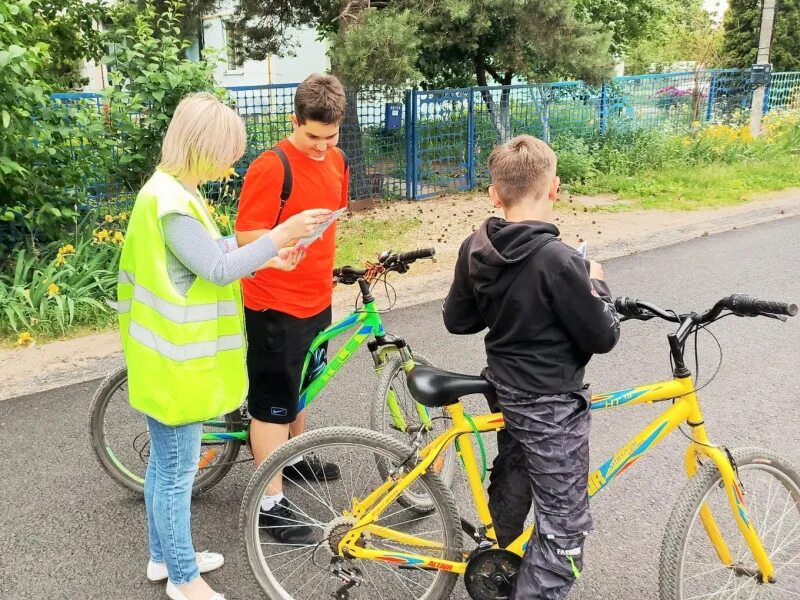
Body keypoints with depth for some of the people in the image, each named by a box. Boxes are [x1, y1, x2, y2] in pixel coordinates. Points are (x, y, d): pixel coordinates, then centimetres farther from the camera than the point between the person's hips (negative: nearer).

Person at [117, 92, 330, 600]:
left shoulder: (172, 192, 10)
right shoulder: (171, 200, -22)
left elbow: (204, 263, 15)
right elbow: (217, 270, -24)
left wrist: (266, 260, 8)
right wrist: (281, 234, -22)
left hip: (173, 356, 10)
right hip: (176, 361, -10)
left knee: (164, 463, 21)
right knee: (178, 472, 4)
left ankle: (164, 557, 38)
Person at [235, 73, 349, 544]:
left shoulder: (336, 161, 5)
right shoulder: (271, 167, -19)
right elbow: (247, 236, -20)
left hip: (317, 299, 8)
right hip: (276, 306, -7)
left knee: (300, 387, 24)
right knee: (273, 404, 2)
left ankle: (294, 458, 46)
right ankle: (271, 504, 13)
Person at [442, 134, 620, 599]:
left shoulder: (475, 249, -6)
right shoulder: (558, 260, -27)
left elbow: (457, 320, 5)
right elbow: (602, 337, -19)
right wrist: (597, 286, -2)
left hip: (505, 390, 8)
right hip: (551, 405, -8)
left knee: (509, 490, 29)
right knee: (565, 527, 6)